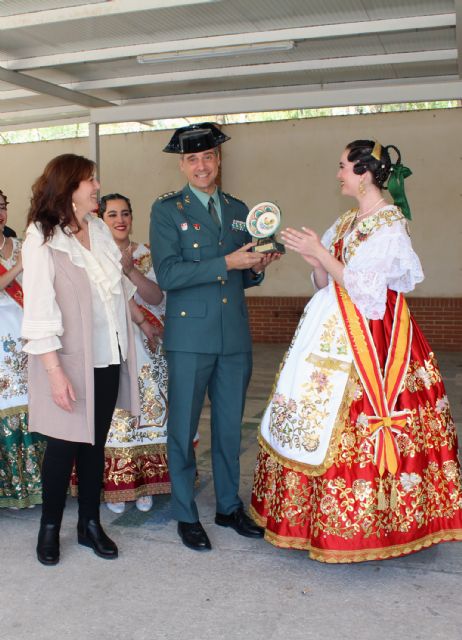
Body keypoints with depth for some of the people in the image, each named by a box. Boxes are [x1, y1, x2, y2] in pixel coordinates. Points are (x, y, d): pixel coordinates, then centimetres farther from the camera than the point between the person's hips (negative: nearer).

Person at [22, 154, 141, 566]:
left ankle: (90, 523, 28)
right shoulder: (42, 238, -11)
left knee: (96, 443, 13)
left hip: (109, 359, 5)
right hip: (71, 363, -5)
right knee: (64, 445, 6)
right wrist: (55, 371, -19)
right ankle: (50, 526, 27)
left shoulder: (99, 228, 5)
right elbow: (39, 309, -15)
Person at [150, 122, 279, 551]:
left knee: (230, 427, 14)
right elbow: (167, 274, -15)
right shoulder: (167, 210, -2)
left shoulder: (239, 210, 14)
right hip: (190, 336, -4)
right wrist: (227, 263, -19)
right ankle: (186, 515, 21)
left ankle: (230, 507, 30)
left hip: (235, 337, 5)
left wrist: (256, 268, -4)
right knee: (183, 429, 5)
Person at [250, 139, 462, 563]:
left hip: (371, 341, -8)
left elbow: (362, 288, -17)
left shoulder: (390, 225, -10)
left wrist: (320, 254, -15)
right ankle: (324, 514, 23)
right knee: (323, 422, 10)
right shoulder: (347, 223, 14)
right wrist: (311, 257, -3)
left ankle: (365, 524, 12)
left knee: (355, 430, -5)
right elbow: (327, 284, 13)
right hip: (338, 336, 8)